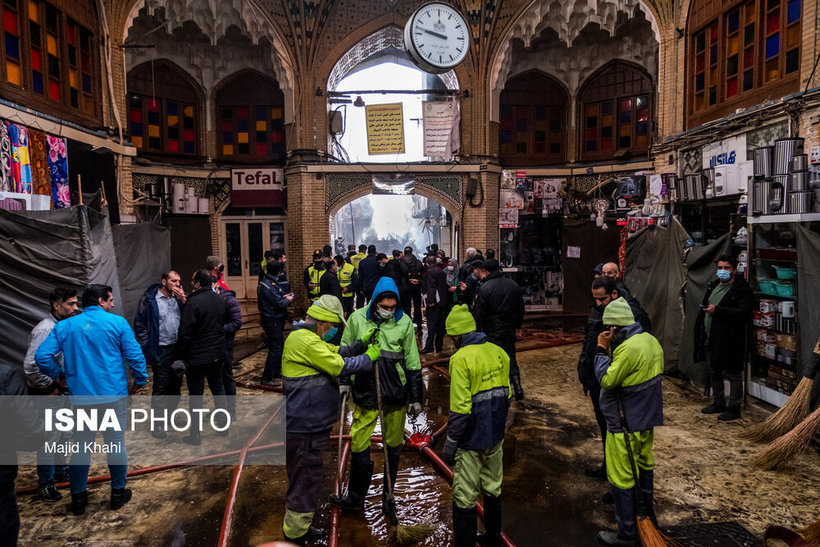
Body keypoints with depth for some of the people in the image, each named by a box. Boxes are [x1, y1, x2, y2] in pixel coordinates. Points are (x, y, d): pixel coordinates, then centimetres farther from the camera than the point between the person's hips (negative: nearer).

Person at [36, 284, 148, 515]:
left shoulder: (64, 326, 4)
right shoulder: (117, 323, -6)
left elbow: (42, 356, -3)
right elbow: (134, 355, -10)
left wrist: (58, 376, 12)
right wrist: (140, 380, 4)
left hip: (81, 398, 3)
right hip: (113, 395, -3)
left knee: (81, 447, 15)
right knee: (116, 444, 10)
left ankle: (78, 498, 25)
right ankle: (118, 493, 23)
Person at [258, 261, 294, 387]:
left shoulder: (267, 283, 10)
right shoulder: (268, 286, -23)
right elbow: (278, 303, -24)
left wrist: (283, 296, 7)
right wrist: (287, 300, -6)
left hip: (275, 321, 11)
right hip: (272, 321, -11)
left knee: (279, 347, 21)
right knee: (275, 349, -5)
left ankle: (277, 373, 34)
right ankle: (266, 378, 0)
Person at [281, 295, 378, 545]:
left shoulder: (308, 338, 13)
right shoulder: (305, 341, -21)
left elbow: (336, 353, 14)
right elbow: (339, 366, -21)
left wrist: (360, 343, 2)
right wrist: (369, 357, -8)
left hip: (309, 424, 11)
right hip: (305, 427, -11)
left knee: (305, 478, 22)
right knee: (305, 480, 2)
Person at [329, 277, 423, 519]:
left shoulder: (404, 323, -3)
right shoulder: (357, 318, -4)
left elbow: (412, 363, 3)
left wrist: (416, 397, 3)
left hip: (395, 393, 0)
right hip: (365, 393, 0)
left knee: (393, 446, 12)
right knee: (358, 446, 5)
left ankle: (388, 495, 32)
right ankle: (355, 495, 26)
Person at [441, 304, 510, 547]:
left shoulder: (461, 358, -20)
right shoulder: (499, 352, 2)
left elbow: (460, 408, -21)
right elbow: (506, 395, 10)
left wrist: (450, 442, -11)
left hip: (472, 439, -7)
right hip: (495, 436, 7)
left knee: (465, 497, 7)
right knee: (493, 488, 22)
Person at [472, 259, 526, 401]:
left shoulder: (485, 287, -14)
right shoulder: (514, 285, 5)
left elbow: (478, 312, -13)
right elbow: (521, 308, 15)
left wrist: (476, 329, -3)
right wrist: (518, 325, 26)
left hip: (491, 331, -5)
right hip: (509, 329, 5)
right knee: (511, 357, 17)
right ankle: (517, 387, 11)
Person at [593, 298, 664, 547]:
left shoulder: (629, 348, -27)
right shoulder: (650, 340, 4)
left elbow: (607, 379, -24)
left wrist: (602, 349, -15)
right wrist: (610, 349, 3)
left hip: (625, 425, -10)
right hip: (647, 419, 10)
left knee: (621, 479, 3)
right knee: (645, 467, 25)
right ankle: (649, 518, 43)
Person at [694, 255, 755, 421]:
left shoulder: (742, 290, -10)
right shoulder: (713, 286, 15)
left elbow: (744, 312, -22)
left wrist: (717, 310, -25)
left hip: (729, 340, -8)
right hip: (709, 338, 8)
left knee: (733, 374, 3)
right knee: (713, 373, 18)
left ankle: (734, 407, 13)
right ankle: (718, 403, 32)